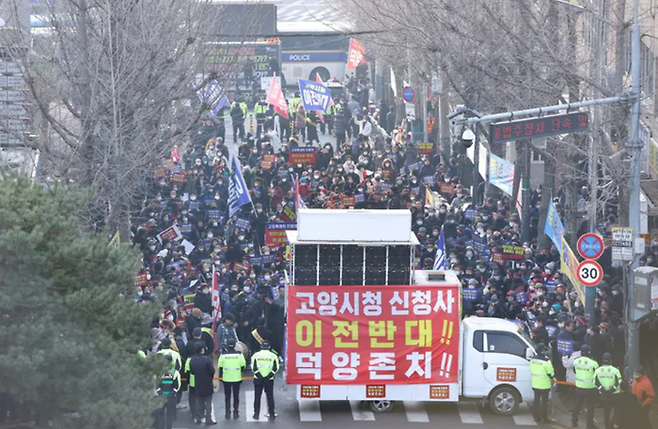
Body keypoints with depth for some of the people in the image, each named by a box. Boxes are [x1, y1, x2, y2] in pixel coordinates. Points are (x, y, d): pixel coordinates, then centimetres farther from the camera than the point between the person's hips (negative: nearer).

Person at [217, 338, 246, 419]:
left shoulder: (223, 355, -7)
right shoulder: (239, 354, -7)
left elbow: (220, 367, -2)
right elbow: (243, 366, -1)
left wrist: (220, 376, 13)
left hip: (226, 379, 0)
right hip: (237, 378, 0)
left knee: (227, 396, 9)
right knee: (236, 396, 10)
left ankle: (228, 413, 8)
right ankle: (236, 413, 12)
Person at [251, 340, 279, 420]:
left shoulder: (256, 355, 0)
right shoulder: (273, 356, 0)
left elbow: (253, 367, -7)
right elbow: (275, 368, -6)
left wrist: (258, 375, -7)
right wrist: (269, 375, -7)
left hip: (258, 379, 0)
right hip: (269, 380, 0)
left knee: (257, 397, 8)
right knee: (270, 397, 7)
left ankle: (256, 414, 8)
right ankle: (271, 414, 7)